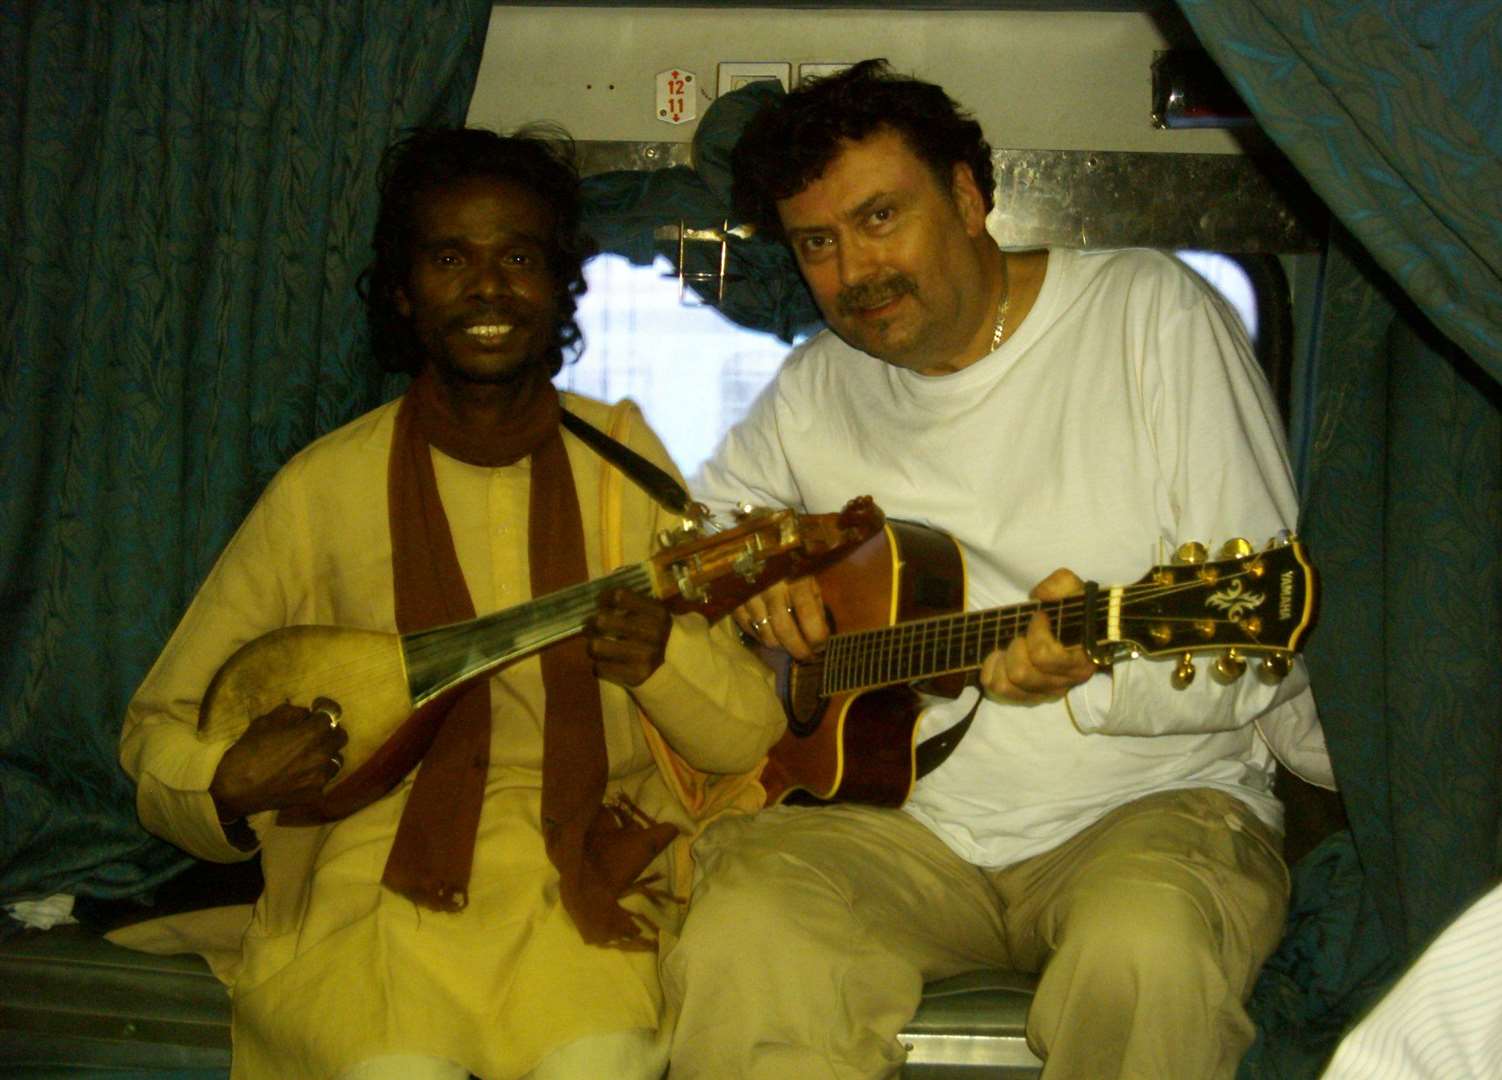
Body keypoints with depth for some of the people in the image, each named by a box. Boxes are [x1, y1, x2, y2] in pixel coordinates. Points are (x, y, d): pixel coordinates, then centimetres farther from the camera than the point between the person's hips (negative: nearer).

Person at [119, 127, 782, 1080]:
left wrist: (664, 655, -15)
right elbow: (159, 727, 10)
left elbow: (750, 737, 6)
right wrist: (228, 785, -13)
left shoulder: (621, 455, 6)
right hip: (383, 860, 0)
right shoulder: (327, 488, 2)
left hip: (587, 866, 1)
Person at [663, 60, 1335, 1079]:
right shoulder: (817, 388, 9)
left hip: (1152, 799, -2)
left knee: (1147, 947, -37)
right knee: (741, 940, -29)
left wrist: (1097, 672, -29)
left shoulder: (1151, 311, -5)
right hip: (907, 819, 3)